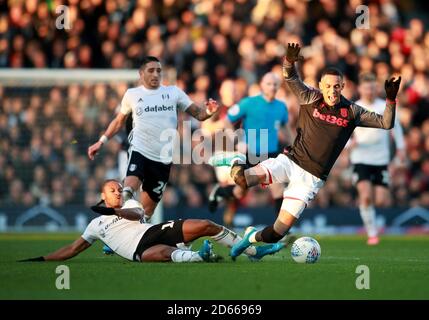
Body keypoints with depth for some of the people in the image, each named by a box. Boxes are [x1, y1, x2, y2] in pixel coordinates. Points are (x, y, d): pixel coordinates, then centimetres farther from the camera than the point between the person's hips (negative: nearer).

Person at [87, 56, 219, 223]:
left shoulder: (173, 92, 7)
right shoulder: (132, 94, 8)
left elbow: (198, 113, 4)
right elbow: (119, 121, 22)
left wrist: (208, 111, -18)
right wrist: (101, 142, 17)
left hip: (163, 158, 1)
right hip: (139, 151, -1)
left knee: (147, 208, 5)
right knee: (129, 189, -30)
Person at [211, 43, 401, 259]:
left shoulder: (351, 112, 2)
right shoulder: (311, 99, 0)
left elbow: (385, 123, 1)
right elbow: (290, 79, -11)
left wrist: (390, 100, -16)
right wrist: (289, 62, -32)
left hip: (311, 178, 1)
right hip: (290, 161, -1)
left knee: (277, 234, -8)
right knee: (242, 180, -28)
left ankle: (251, 237, 27)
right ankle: (237, 164, 10)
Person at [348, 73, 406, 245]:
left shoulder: (385, 107, 2)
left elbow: (395, 126, 17)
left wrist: (400, 148, 12)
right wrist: (350, 142, -18)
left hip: (381, 160, 2)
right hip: (360, 159, -2)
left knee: (381, 201, -4)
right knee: (366, 196, -18)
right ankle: (372, 233, -6)